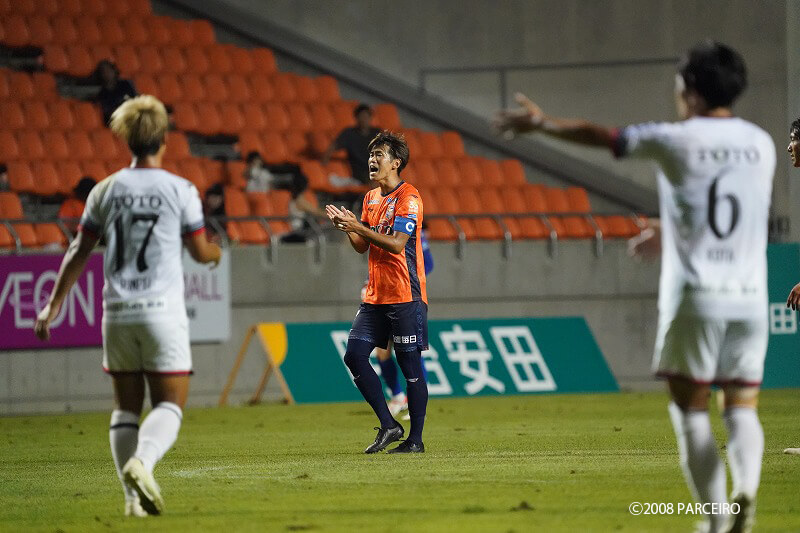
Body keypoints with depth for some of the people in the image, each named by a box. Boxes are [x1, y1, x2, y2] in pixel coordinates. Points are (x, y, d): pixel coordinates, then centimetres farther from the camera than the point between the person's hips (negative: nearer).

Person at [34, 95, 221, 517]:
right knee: (169, 404, 0)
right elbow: (200, 252, 5)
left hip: (117, 312, 3)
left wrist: (54, 304, 15)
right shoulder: (180, 190, -3)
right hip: (162, 309, -3)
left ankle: (133, 495, 3)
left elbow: (78, 253, 7)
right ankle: (141, 462, -28)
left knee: (126, 406, 12)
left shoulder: (105, 191, 4)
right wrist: (217, 252, 29)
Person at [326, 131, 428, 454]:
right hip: (376, 295, 8)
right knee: (354, 355, -1)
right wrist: (345, 227, 1)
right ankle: (388, 425, 7)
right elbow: (363, 246, 18)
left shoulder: (408, 197, -10)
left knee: (410, 364, -3)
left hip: (405, 296, -8)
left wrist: (358, 226, -23)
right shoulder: (371, 198, 16)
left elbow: (396, 243, -20)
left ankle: (415, 439, 2)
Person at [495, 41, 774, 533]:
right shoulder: (761, 145, 8)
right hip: (750, 294, 3)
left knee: (691, 406, 5)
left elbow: (596, 136, 7)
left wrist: (540, 122, 24)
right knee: (743, 405, 6)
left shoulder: (675, 140, -5)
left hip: (696, 294, -3)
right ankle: (747, 489, -22)